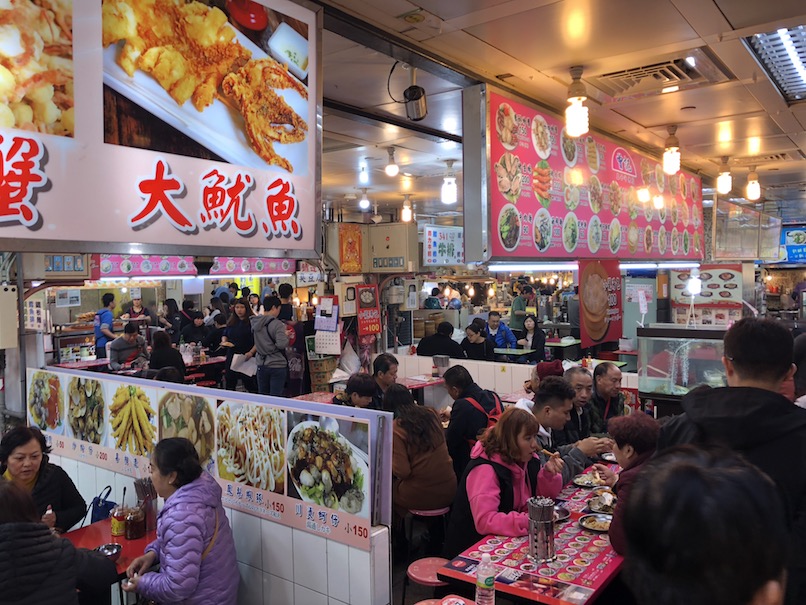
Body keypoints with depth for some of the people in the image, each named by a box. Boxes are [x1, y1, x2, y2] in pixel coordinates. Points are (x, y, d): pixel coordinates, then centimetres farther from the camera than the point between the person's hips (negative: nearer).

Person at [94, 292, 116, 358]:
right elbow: (104, 329, -23)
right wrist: (116, 337, -24)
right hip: (105, 345, -9)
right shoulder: (108, 314, -13)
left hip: (98, 344, 9)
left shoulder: (99, 312, 14)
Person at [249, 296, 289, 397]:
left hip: (261, 365, 6)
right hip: (277, 365, -6)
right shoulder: (277, 324, -16)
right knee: (275, 399, 0)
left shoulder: (255, 323, 5)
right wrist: (286, 335, -6)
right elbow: (282, 344, -23)